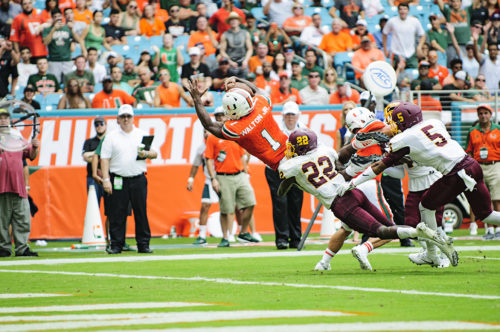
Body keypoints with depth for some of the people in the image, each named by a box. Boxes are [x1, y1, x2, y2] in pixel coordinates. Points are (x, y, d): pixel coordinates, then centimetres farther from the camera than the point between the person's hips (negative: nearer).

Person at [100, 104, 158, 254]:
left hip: (138, 180, 1)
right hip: (118, 180, -1)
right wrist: (106, 179, -9)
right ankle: (116, 245, 2)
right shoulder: (111, 137, 6)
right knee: (117, 214, -2)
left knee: (141, 212, 0)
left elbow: (155, 153, 11)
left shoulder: (142, 135, 12)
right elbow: (105, 158, 1)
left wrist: (147, 154, -13)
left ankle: (144, 244, 4)